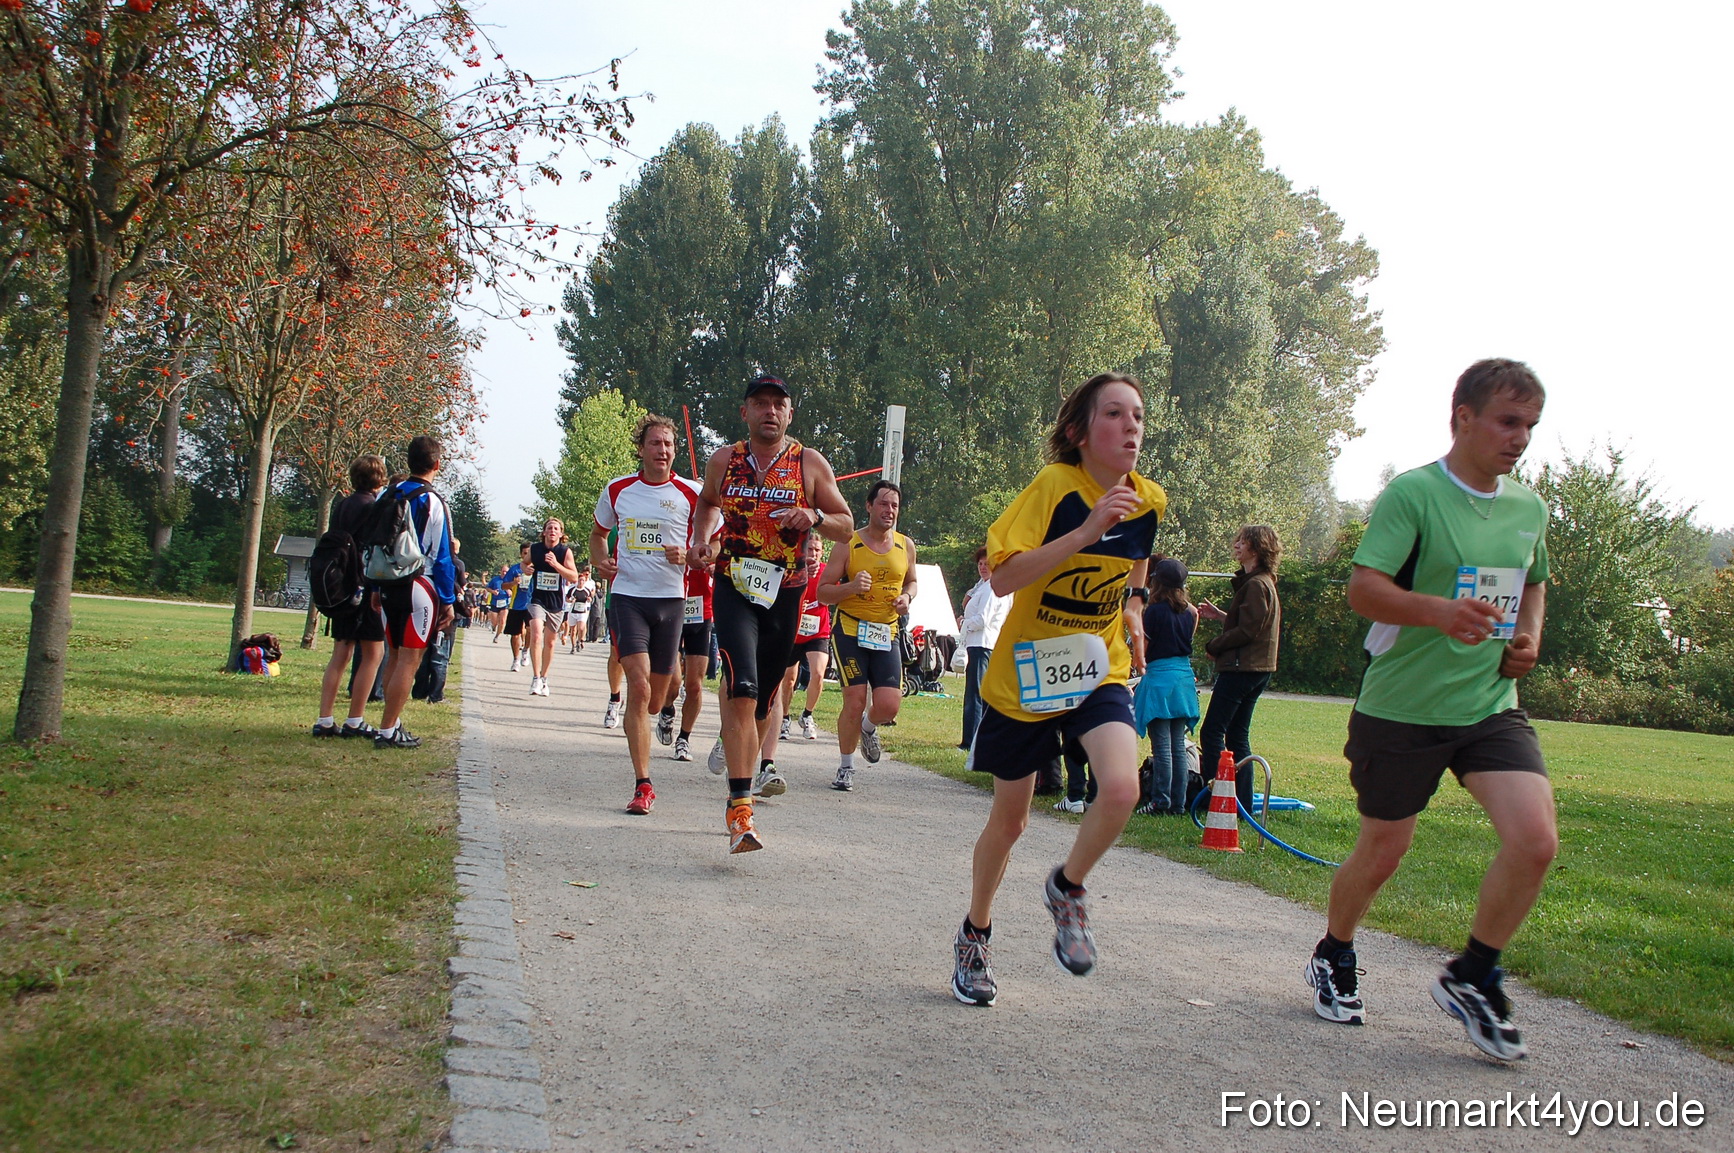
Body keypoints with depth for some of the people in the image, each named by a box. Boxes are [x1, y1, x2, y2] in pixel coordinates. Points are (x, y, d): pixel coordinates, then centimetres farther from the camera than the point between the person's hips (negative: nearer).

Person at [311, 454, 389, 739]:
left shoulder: (341, 505, 12)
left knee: (340, 654, 10)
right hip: (365, 589, -8)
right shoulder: (374, 507, -11)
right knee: (373, 653, 0)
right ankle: (354, 722, -1)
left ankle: (325, 721, 6)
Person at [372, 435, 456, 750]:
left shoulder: (387, 495, 6)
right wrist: (448, 601, -4)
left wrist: (376, 588, 17)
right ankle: (387, 731, -4)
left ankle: (394, 722, 21)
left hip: (388, 586, 6)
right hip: (419, 588, -6)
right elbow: (442, 556, -10)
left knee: (395, 655, 16)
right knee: (409, 659, -3)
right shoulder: (433, 502, -11)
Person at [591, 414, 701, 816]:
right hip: (627, 596, 0)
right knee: (638, 686, -16)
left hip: (671, 599, 1)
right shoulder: (617, 490, 6)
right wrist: (600, 561, 1)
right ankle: (642, 785, -14)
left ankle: (667, 711, 47)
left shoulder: (690, 494, 1)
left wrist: (687, 556, -15)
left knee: (655, 697, 7)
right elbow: (598, 533, 22)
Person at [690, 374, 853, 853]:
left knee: (761, 700, 11)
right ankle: (740, 808, -21)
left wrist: (815, 517, -16)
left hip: (785, 593, 2)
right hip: (733, 586, -1)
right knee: (742, 691, -19)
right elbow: (708, 503, 25)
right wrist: (703, 540, 6)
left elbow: (846, 527, 5)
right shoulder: (723, 461, 5)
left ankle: (732, 743, 42)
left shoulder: (811, 464, 2)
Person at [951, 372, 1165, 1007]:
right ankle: (975, 934, 37)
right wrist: (1086, 532, -32)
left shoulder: (1149, 499, -3)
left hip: (1101, 672, 3)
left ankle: (1067, 889, 6)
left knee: (1121, 788, -25)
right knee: (1008, 820, 10)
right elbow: (1002, 578, -27)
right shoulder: (1055, 485, -18)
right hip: (1025, 675, -3)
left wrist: (1133, 609, 8)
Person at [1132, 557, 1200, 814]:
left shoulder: (1155, 610, -10)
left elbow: (1142, 649, -9)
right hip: (1184, 677, 6)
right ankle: (1178, 802, 11)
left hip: (1159, 677, -6)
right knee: (1178, 745, 9)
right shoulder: (1188, 611, 7)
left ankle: (1160, 801, -3)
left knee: (1162, 745, -4)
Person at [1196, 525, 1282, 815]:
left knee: (1212, 732, -8)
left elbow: (1247, 631, -19)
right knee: (1237, 735, 12)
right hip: (1256, 669, 10)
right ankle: (1243, 802, 14)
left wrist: (1213, 645, -8)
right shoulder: (1261, 582, 16)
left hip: (1241, 668, -10)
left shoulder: (1256, 585, -15)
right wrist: (1219, 615, 14)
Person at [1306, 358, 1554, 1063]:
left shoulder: (1529, 509, 9)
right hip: (1402, 707, -5)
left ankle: (1471, 978, 8)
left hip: (1491, 706, 5)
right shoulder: (1412, 493, -11)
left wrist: (1529, 636, 6)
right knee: (1381, 855, 7)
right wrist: (1439, 612, -37)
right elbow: (1363, 588, -20)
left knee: (1535, 840, -15)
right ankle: (1334, 958, 37)